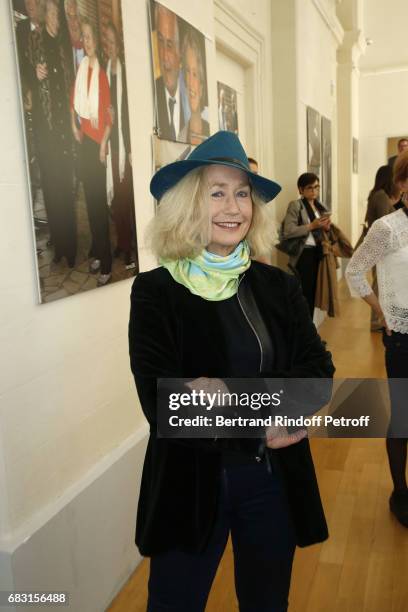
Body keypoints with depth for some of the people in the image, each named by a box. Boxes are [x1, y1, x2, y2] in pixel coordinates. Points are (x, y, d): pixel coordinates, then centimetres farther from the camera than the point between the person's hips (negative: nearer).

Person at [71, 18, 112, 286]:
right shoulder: (81, 69, 8)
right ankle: (97, 253, 26)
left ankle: (107, 264, 2)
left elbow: (109, 115, -12)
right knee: (90, 198, 13)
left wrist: (103, 145, -16)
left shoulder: (102, 74, -11)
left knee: (100, 200, -5)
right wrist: (74, 127, 7)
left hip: (99, 141, -7)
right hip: (84, 138, 7)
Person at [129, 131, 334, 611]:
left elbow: (319, 373, -6)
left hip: (274, 479, 3)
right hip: (190, 484, -2)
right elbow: (163, 405, -16)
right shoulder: (155, 291, -11)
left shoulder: (278, 287, -1)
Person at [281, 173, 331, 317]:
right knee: (304, 294, -8)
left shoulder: (320, 206, 16)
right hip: (304, 254, -7)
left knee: (313, 292, 10)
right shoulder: (295, 205, -7)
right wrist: (311, 226, -19)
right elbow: (288, 231, -18)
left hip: (318, 252, 7)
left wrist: (326, 226, 0)